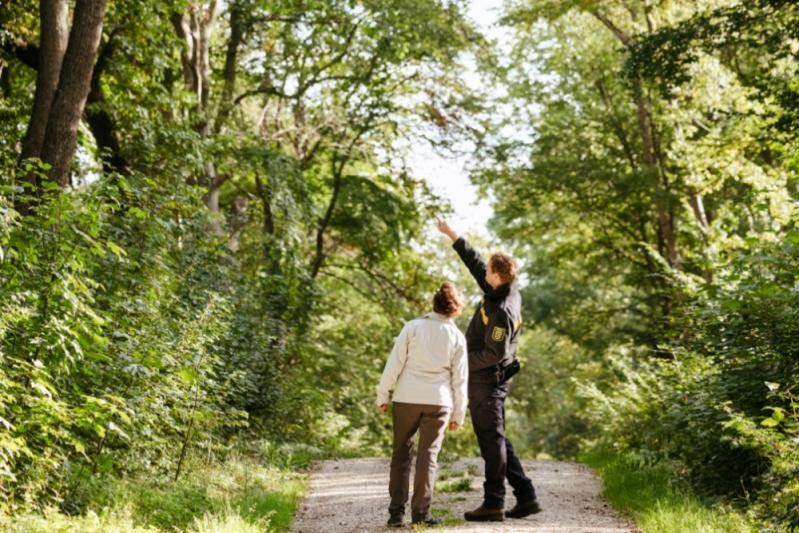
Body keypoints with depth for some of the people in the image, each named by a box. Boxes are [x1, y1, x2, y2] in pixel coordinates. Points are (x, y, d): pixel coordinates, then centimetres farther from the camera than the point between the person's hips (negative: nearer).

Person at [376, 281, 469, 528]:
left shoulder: (413, 327, -2)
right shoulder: (457, 337, 3)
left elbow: (394, 363, -3)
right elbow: (460, 380, 6)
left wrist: (382, 395, 5)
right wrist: (459, 414, 13)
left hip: (406, 398, 0)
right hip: (438, 401, 0)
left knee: (401, 453, 9)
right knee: (428, 455, 6)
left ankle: (396, 512, 7)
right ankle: (420, 512, 4)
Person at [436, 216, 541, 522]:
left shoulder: (501, 311, -24)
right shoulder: (508, 292, 4)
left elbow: (495, 353, -24)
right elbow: (475, 264, 16)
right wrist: (452, 236, 20)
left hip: (486, 380, -10)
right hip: (492, 379, 10)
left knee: (491, 439, -3)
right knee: (496, 439, 14)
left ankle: (494, 504, 3)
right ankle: (525, 496, 15)